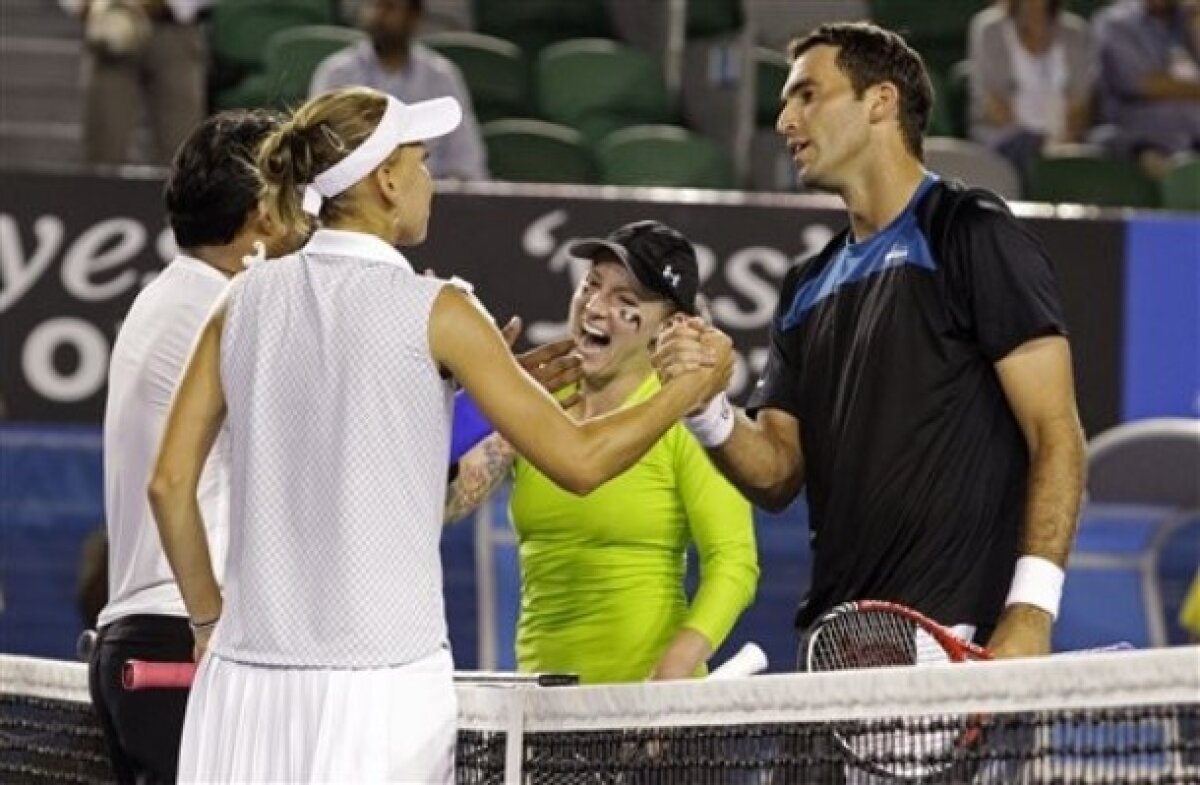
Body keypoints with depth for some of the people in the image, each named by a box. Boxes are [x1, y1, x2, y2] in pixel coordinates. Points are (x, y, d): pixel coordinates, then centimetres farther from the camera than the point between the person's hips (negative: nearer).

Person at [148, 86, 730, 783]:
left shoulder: (247, 301, 8)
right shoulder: (434, 313, -4)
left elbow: (170, 482, 8)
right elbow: (580, 460, 0)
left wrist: (208, 618, 19)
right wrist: (690, 390, 15)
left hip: (246, 673, 4)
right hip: (382, 685, -4)